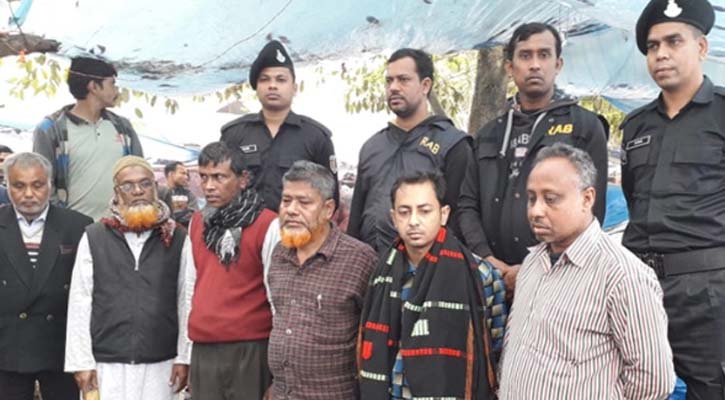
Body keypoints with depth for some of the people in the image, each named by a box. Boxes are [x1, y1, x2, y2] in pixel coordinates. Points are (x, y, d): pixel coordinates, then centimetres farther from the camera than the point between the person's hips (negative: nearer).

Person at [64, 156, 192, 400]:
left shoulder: (178, 239, 2)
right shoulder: (93, 238, 2)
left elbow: (187, 300, 3)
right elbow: (80, 303, 2)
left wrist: (184, 357, 1)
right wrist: (82, 362, -1)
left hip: (160, 365, 1)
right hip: (107, 364, 0)